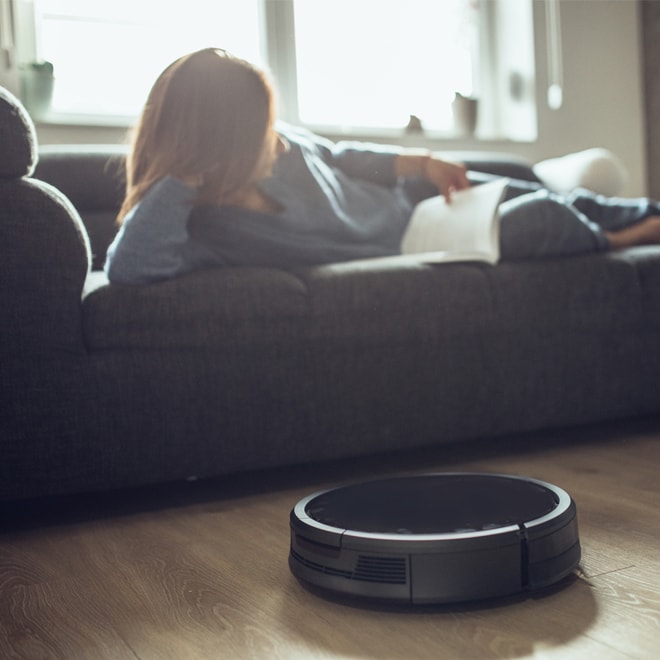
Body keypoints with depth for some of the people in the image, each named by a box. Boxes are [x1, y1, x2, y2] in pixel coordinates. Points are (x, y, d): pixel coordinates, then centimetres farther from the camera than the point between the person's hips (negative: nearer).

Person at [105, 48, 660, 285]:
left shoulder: (273, 142, -15)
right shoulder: (201, 226, -32)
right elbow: (128, 268, -52)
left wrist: (422, 162, -3)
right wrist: (183, 176, -44)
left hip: (403, 201, 5)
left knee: (532, 197, 9)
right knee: (547, 221, -8)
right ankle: (610, 242, 28)